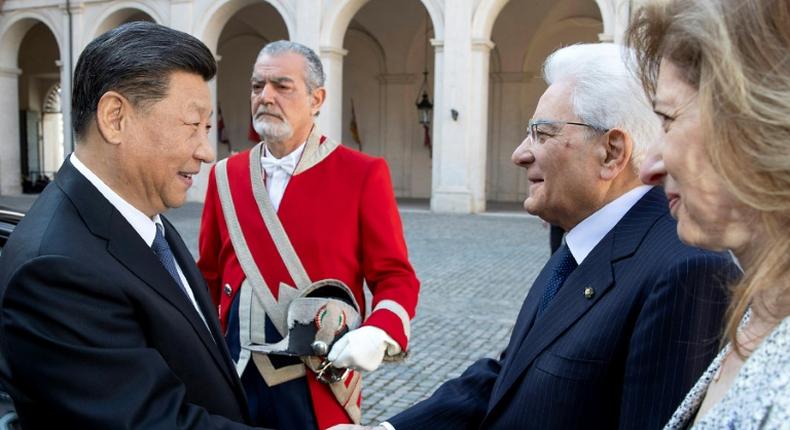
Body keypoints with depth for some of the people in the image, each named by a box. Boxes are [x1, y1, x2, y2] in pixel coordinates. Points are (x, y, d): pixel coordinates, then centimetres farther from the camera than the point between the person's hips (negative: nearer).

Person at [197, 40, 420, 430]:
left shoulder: (362, 174, -7)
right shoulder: (226, 175, 5)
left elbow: (396, 277, -6)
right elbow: (209, 277, 11)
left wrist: (377, 333, -23)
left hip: (318, 385, -3)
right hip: (234, 376, 3)